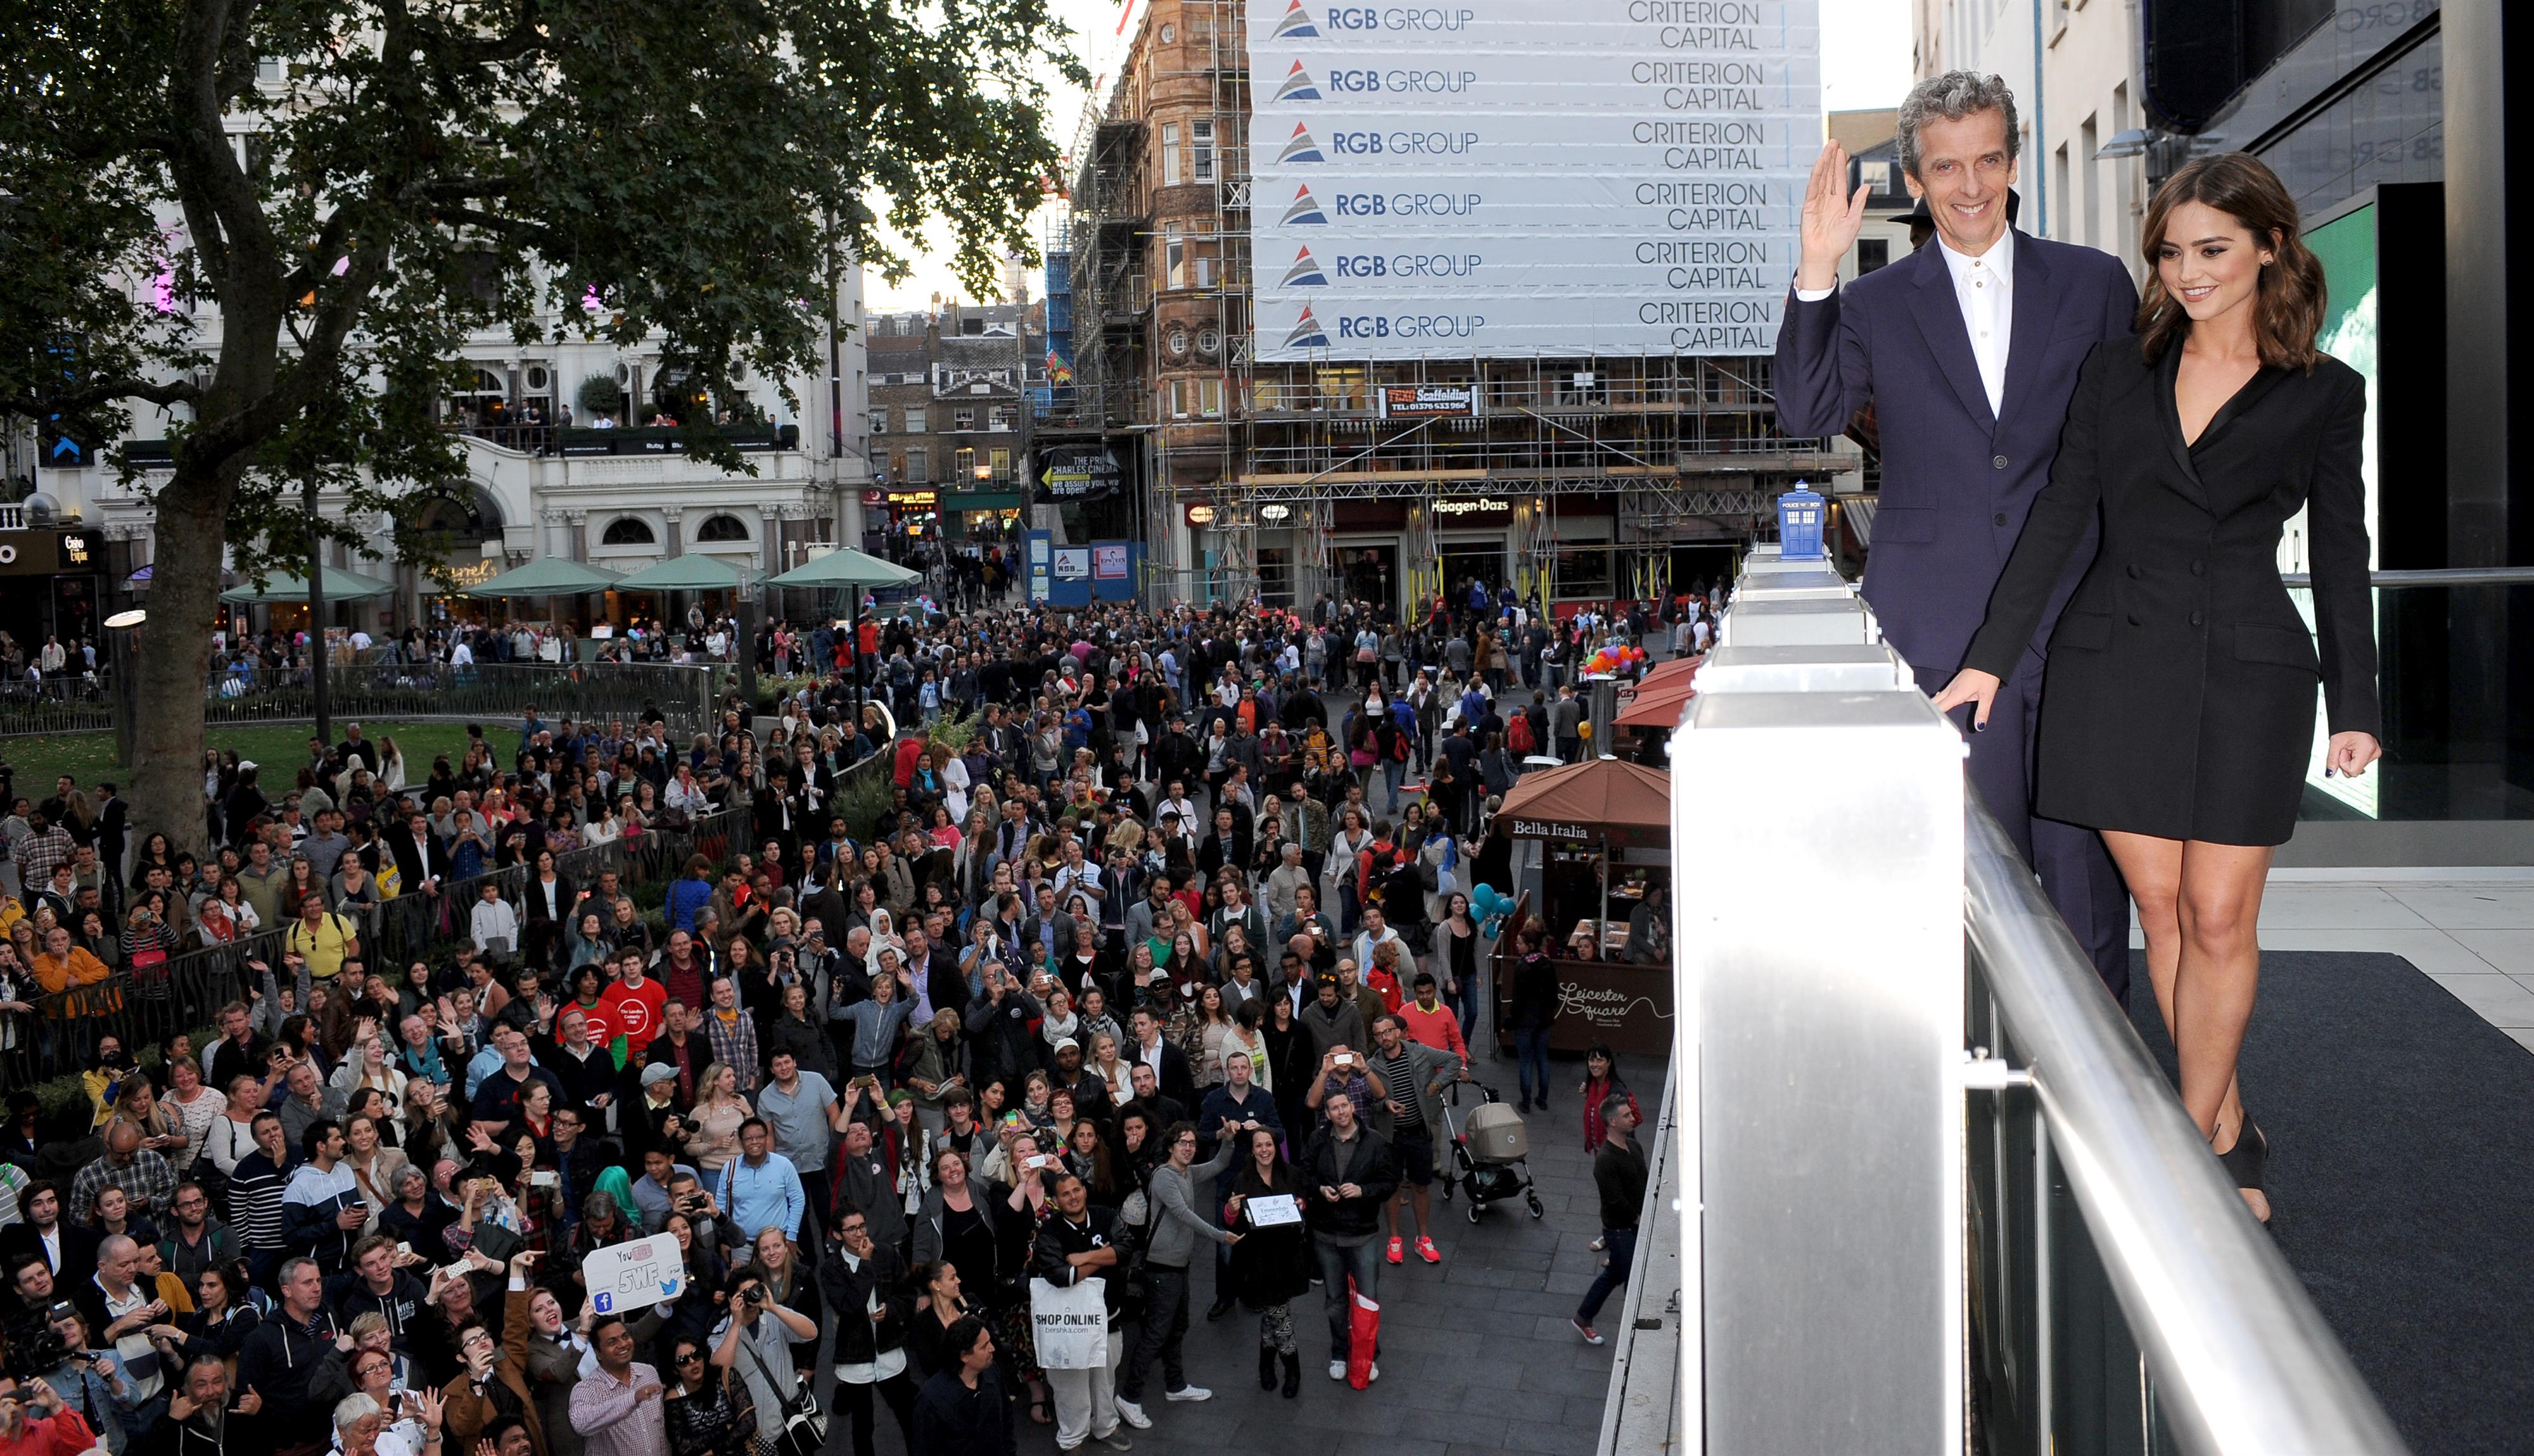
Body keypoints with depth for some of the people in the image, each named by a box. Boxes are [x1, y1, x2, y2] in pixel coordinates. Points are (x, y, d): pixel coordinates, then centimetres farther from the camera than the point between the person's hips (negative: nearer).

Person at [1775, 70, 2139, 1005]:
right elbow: (1808, 414, -4)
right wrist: (1815, 276, -14)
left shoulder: (2095, 284, 10)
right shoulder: (1875, 306, 9)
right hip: (1944, 631, -1)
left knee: (2087, 868, 4)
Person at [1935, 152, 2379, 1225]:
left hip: (2247, 671, -2)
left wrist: (2356, 706, 5)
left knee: (2220, 916, -3)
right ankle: (2229, 1133, 16)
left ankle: (2192, 1140, 8)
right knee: (2159, 905, 4)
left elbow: (2340, 558, 7)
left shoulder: (2324, 394, 5)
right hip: (2117, 663, 2)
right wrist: (1990, 656, 3)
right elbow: (2058, 519, 8)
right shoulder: (2117, 373, 9)